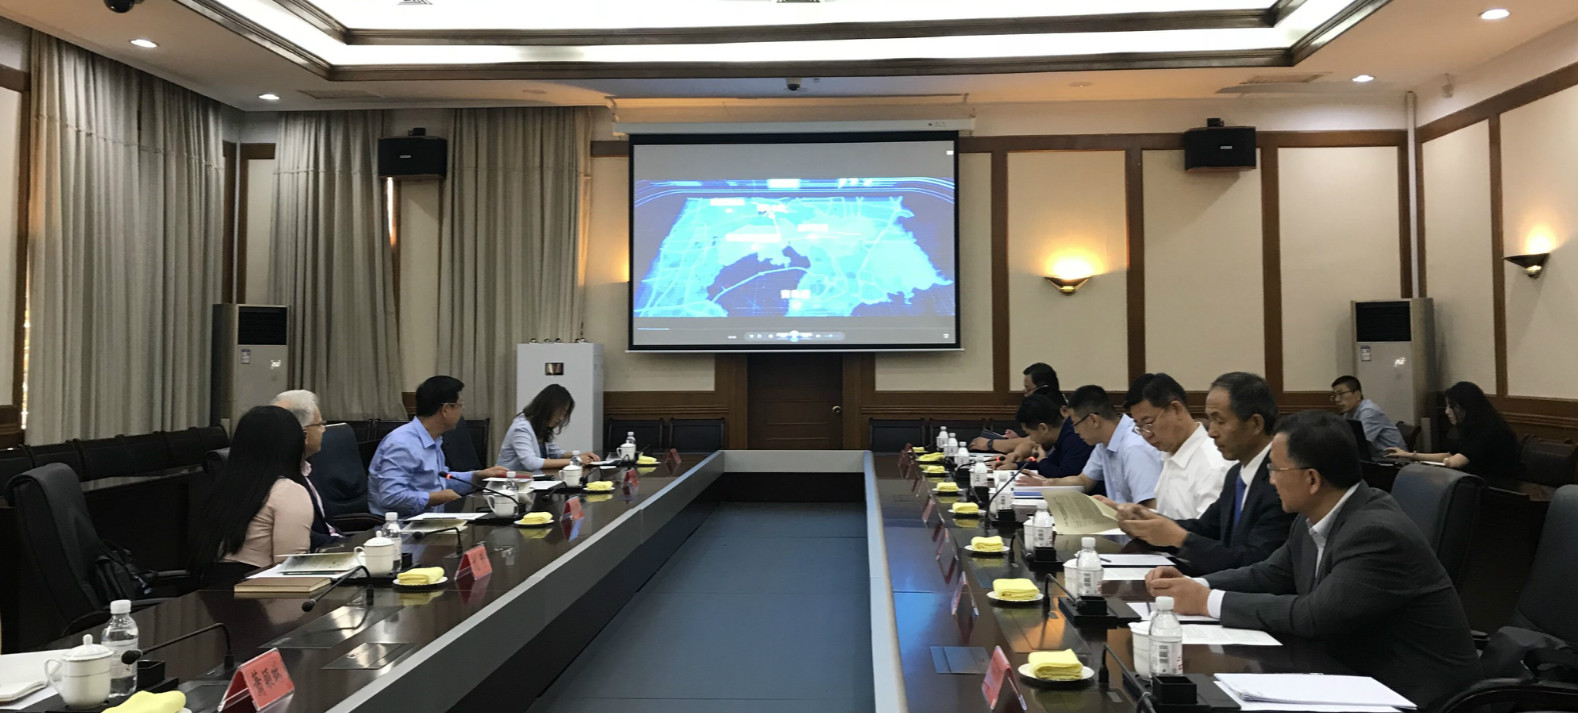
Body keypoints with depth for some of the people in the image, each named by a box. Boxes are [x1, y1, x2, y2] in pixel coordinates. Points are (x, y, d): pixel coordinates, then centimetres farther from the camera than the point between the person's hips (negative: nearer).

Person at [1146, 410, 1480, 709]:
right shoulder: (1314, 518, 0)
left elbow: (1313, 616, -30)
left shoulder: (1379, 533, -26)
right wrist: (1194, 585, -6)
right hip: (1356, 673, 7)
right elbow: (1271, 575, 11)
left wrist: (1210, 602, -22)